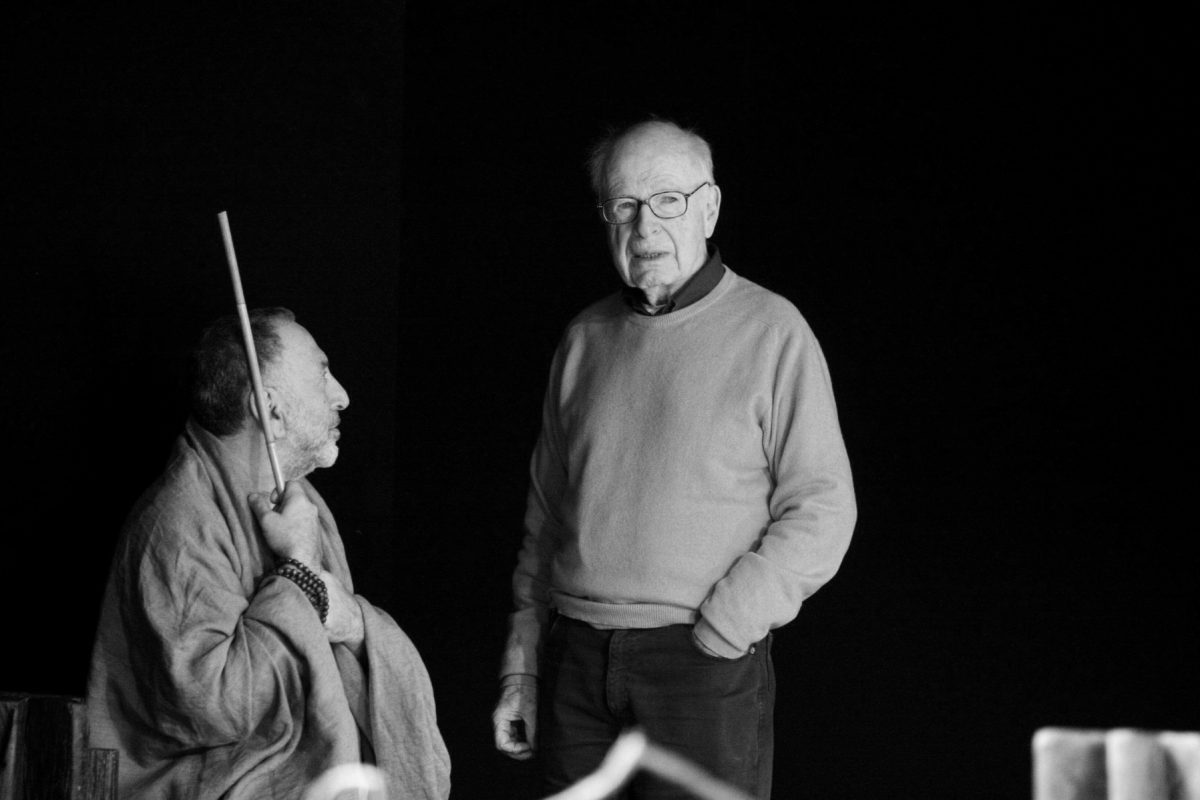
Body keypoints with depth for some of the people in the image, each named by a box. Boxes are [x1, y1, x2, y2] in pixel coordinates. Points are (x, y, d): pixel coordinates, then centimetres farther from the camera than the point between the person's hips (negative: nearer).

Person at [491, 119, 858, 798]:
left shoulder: (770, 332, -2)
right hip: (576, 659, 4)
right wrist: (522, 668, 13)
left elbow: (823, 513, -6)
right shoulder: (585, 340, 12)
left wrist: (716, 634, -12)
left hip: (706, 665, -4)